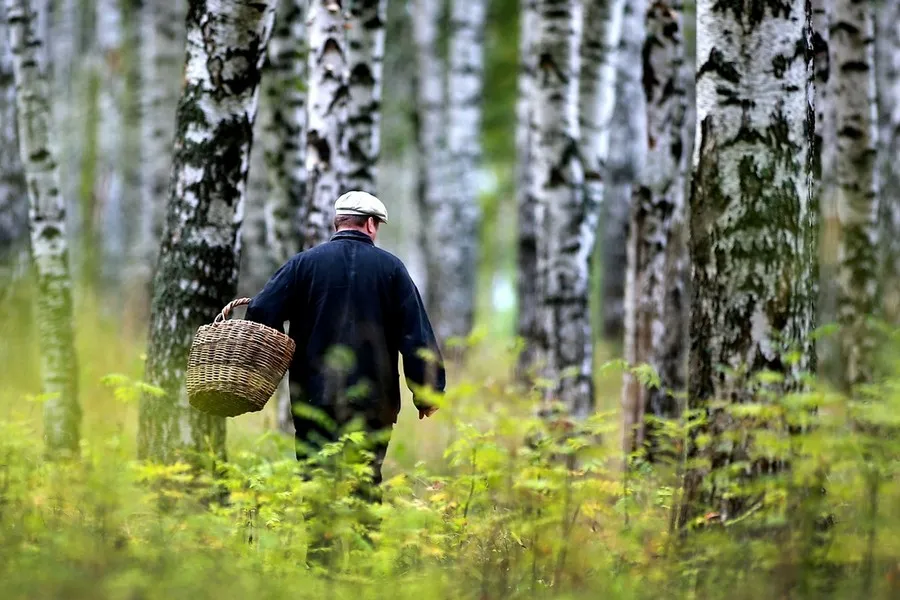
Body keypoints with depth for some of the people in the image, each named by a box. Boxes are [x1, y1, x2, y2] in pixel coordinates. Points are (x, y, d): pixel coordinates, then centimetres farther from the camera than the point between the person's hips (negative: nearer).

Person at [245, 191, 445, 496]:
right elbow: (417, 334, 2)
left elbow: (261, 313, -4)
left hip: (315, 399, 0)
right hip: (375, 401, 0)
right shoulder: (390, 267, 4)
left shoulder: (304, 263, 4)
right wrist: (427, 392, 8)